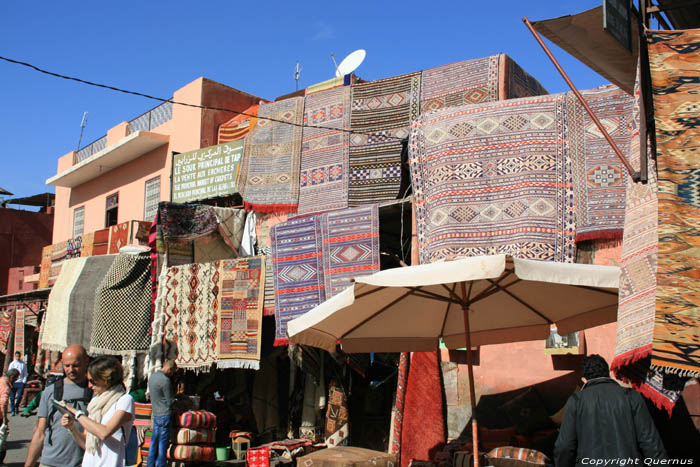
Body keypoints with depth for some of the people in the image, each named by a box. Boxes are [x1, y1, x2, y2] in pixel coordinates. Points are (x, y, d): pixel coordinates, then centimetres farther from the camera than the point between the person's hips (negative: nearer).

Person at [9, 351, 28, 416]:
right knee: (12, 397, 0)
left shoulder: (23, 364, 6)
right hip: (13, 383, 0)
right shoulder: (12, 364, 5)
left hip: (20, 382, 0)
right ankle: (12, 410, 10)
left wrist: (24, 381, -2)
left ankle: (16, 407, 22)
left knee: (19, 396, -4)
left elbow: (25, 374, 9)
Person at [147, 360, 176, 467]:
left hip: (155, 415, 8)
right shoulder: (165, 380, -18)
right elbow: (170, 402, -14)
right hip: (165, 415, -8)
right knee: (163, 444, -1)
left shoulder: (152, 376, 9)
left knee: (154, 442, 14)